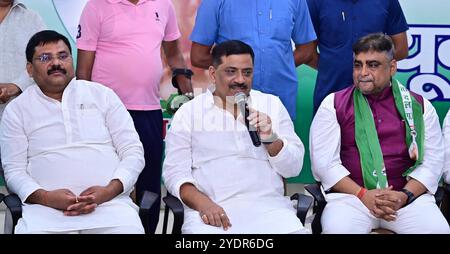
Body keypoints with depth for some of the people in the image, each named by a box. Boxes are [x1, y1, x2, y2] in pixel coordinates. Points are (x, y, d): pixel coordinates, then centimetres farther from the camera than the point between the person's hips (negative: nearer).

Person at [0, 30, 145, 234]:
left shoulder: (102, 95, 13)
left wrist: (109, 190, -9)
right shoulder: (17, 110, 13)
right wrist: (45, 197, -12)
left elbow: (133, 152, 9)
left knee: (129, 229, -28)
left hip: (109, 201, 0)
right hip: (47, 207, 0)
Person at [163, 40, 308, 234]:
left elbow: (293, 168, 9)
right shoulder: (189, 112, 8)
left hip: (268, 206, 2)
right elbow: (175, 172, 1)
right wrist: (202, 203, -16)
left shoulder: (272, 105, 13)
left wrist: (270, 138, -9)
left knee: (292, 230, -27)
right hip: (211, 210, -2)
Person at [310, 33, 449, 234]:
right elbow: (324, 161, 1)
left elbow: (432, 160, 7)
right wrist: (363, 194, -11)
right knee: (337, 229, -31)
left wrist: (405, 195, -10)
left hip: (408, 194, 1)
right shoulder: (333, 105, 8)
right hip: (350, 194, -1)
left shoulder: (419, 106, 12)